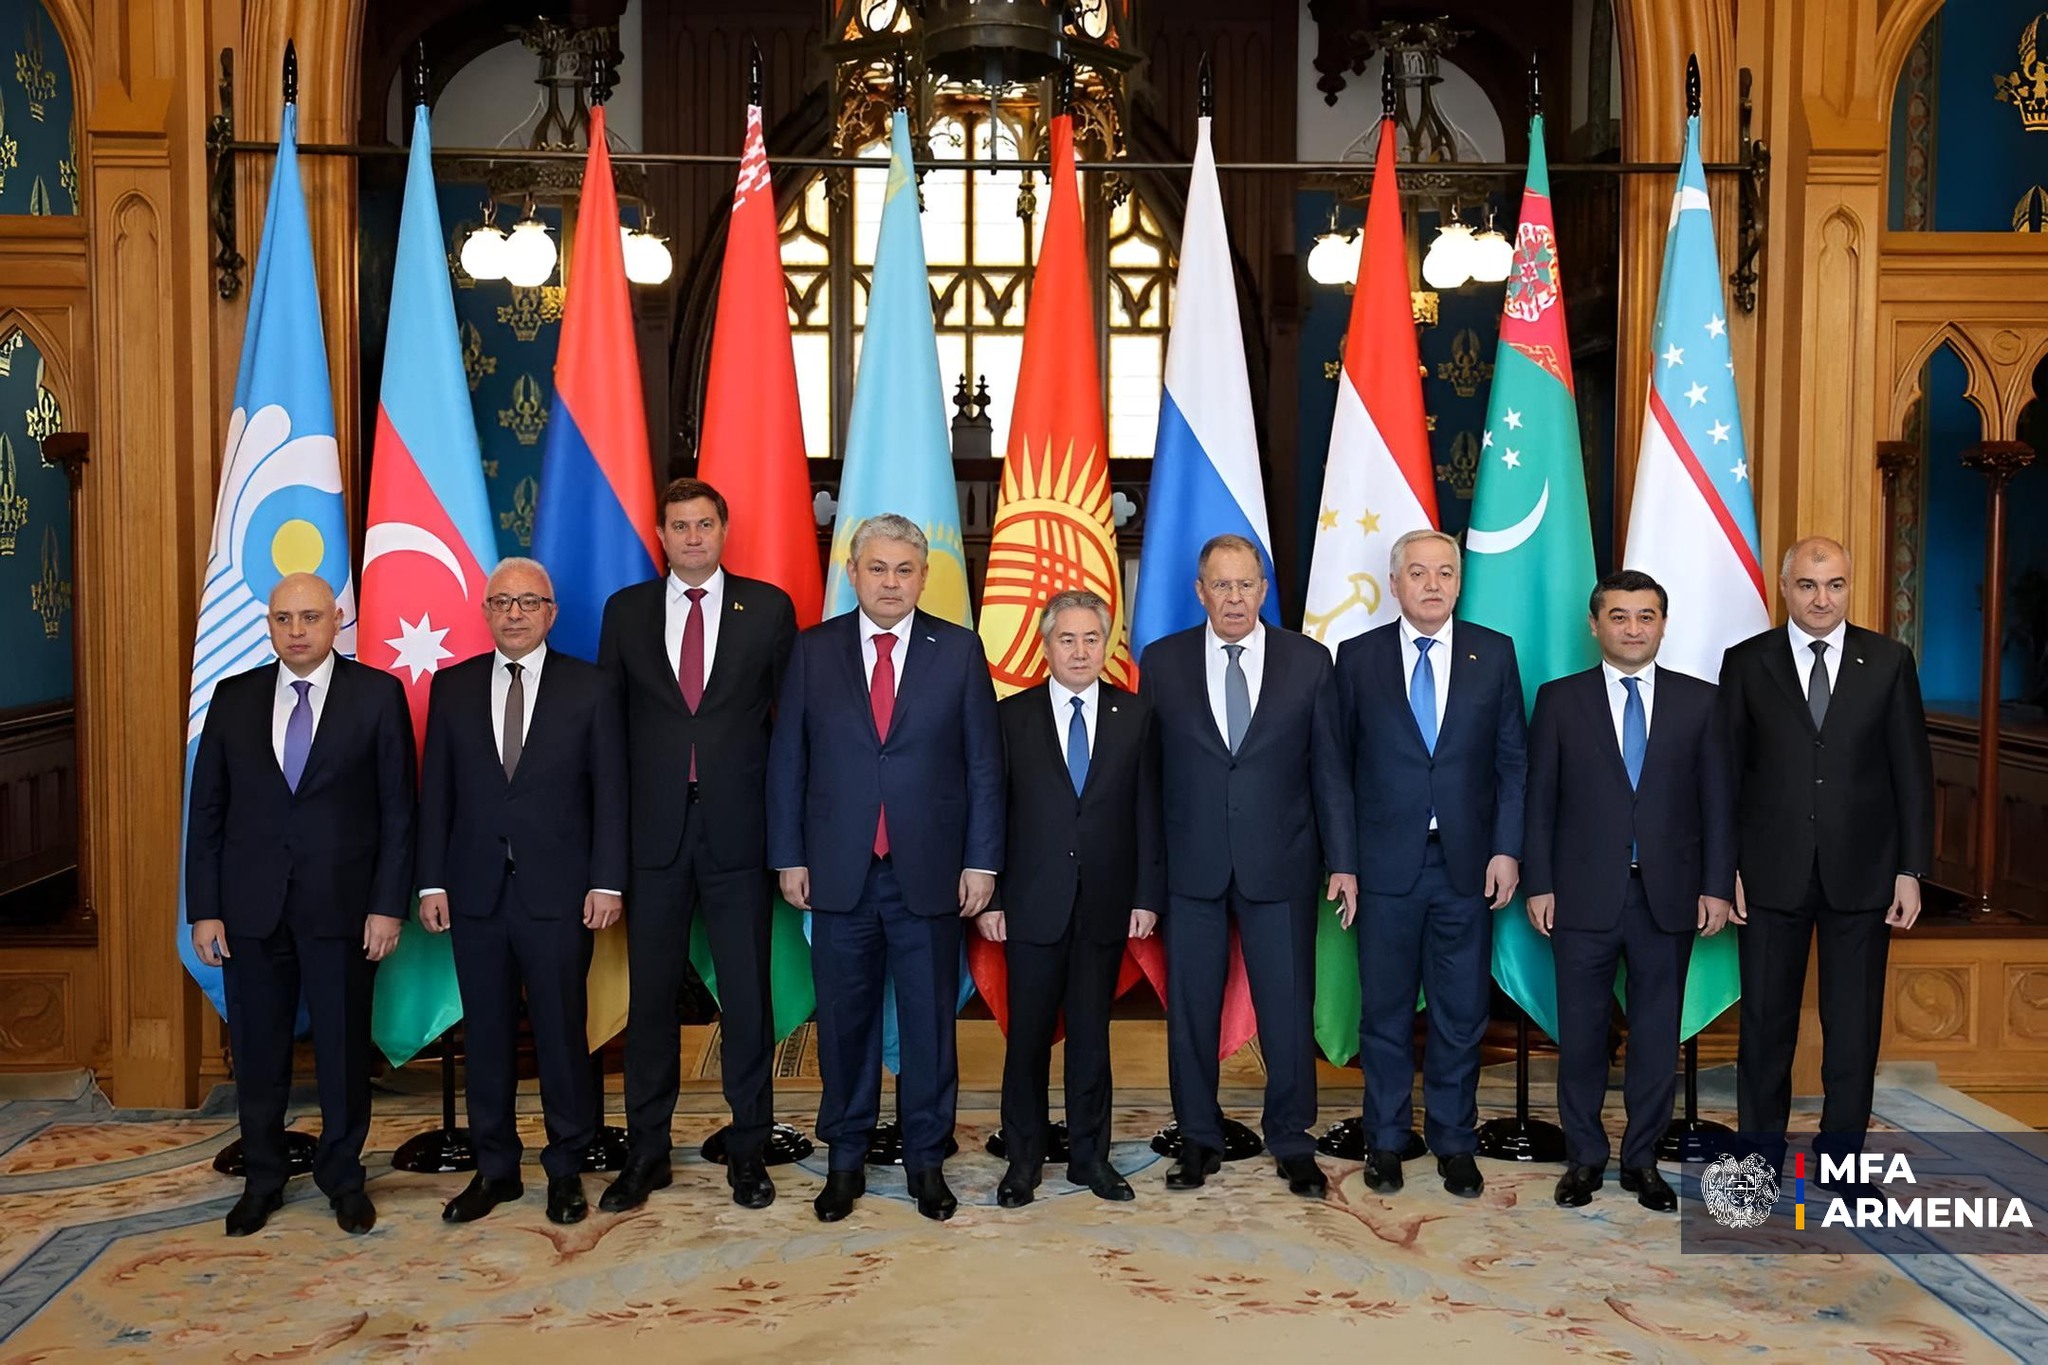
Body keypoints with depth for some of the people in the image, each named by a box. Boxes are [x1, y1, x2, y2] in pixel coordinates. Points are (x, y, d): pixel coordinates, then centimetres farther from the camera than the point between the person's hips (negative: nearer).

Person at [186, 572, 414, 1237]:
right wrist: (204, 909, 1)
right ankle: (262, 1180, 27)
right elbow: (207, 810, 6)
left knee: (344, 1047, 7)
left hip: (341, 905, -2)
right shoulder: (234, 698, 6)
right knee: (257, 1050, 10)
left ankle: (342, 1176, 24)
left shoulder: (378, 694, -2)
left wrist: (389, 905, -8)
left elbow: (397, 808, -3)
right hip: (251, 906, 2)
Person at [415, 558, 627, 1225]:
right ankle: (494, 1167, 22)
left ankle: (566, 1169, 17)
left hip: (557, 893, -2)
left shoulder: (589, 687, 1)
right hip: (475, 891, 2)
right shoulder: (452, 687, 8)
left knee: (562, 1033, 3)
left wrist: (606, 882, -7)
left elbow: (609, 791, -1)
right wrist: (431, 882, 2)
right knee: (486, 1034, 9)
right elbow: (436, 791, 7)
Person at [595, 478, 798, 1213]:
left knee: (747, 995, 5)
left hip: (738, 829, -1)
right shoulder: (626, 610, 7)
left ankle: (749, 1152, 18)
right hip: (653, 830, 1)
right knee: (651, 995, 8)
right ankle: (646, 1152, 20)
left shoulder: (767, 606, 3)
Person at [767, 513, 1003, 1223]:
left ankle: (926, 1161, 22)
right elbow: (787, 760, 5)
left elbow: (984, 762, 1)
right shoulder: (812, 650, 4)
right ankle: (846, 1160, 23)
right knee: (844, 1021, 9)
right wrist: (789, 857, 1)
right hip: (840, 872, 1)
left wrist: (982, 862, -3)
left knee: (930, 1022, 7)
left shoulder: (959, 650, 2)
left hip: (929, 871, 0)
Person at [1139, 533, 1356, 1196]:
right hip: (1191, 867, 1)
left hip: (1280, 866, 0)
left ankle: (1292, 1143, 21)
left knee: (1289, 1010, 4)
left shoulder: (1308, 661, 3)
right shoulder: (1163, 662, 3)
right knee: (1190, 1010, 9)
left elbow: (1330, 769, 4)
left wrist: (1342, 861, 0)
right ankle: (1199, 1138, 24)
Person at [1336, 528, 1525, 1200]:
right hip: (1386, 864, -1)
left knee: (1461, 1013, 9)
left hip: (1466, 864, 1)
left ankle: (1455, 1144, 23)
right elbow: (1339, 763, 3)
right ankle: (1386, 1142, 22)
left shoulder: (1494, 653, 4)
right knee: (1384, 1012, 8)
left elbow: (1513, 759, 5)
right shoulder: (1358, 658, 2)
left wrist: (1506, 848, -3)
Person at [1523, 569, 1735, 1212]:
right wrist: (1538, 884, -3)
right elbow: (1540, 799, 2)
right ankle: (1584, 1156, 20)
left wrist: (1717, 885, -1)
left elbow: (1718, 799, 5)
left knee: (1657, 1033, 8)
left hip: (1669, 896, 1)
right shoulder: (1559, 699, 3)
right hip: (1584, 894, -1)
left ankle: (1641, 1159, 21)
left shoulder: (1699, 701, 5)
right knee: (1580, 1032, 6)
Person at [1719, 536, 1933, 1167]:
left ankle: (1843, 1152, 22)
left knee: (1854, 1024, 8)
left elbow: (1912, 772, 3)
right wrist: (1726, 867, -3)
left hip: (1861, 874, 1)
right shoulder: (1747, 662, 1)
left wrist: (1911, 870, -2)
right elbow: (1727, 773, 2)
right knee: (1766, 1020, 8)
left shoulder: (1889, 661, 3)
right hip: (1772, 872, 0)